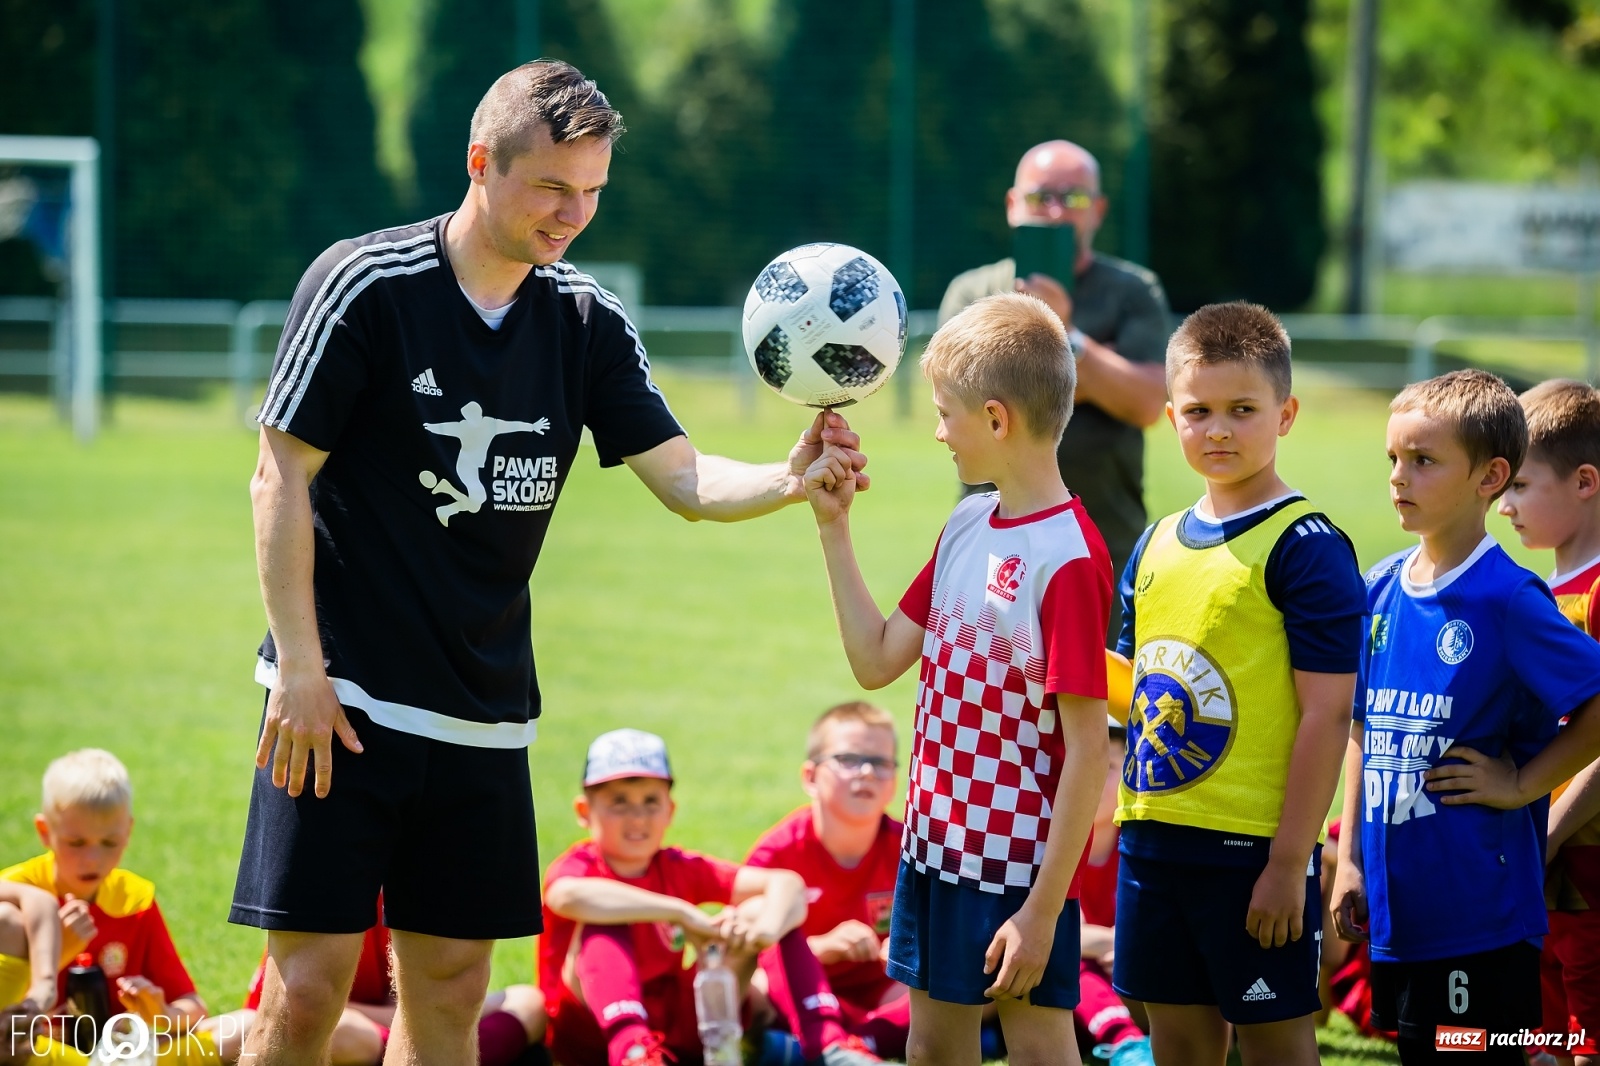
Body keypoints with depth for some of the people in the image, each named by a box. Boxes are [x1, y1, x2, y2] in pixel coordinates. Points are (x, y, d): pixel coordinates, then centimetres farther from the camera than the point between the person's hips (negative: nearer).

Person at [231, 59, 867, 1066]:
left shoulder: (590, 322, 6)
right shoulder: (365, 285, -9)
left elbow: (684, 477, 4)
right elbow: (282, 475, -8)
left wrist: (788, 480, -18)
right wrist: (301, 668, -13)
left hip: (485, 716, 5)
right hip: (343, 700, -5)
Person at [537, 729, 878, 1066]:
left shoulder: (681, 870, 5)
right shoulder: (580, 866, -8)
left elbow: (787, 883, -8)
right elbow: (569, 896, -37)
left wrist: (768, 926, -34)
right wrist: (683, 913, -40)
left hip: (674, 1029, 4)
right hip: (593, 1031, -4)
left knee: (761, 908, -6)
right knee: (601, 921, -30)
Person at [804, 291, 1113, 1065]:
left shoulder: (1069, 559, -19)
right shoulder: (966, 527, 7)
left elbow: (1087, 747, -20)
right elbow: (876, 661, 12)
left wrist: (1043, 909, -21)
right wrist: (834, 529, 7)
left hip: (1021, 861, -8)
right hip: (938, 842, 8)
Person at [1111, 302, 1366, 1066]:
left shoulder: (1306, 548, -10)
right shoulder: (1156, 546, 11)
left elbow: (1327, 714, -14)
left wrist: (1289, 864, -17)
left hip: (1255, 850, -7)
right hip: (1155, 841, 7)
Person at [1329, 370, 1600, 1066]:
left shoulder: (1507, 599, -12)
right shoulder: (1381, 590, 8)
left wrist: (1520, 784, -11)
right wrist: (1349, 858, 13)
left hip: (1482, 911, -7)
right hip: (1397, 903, 7)